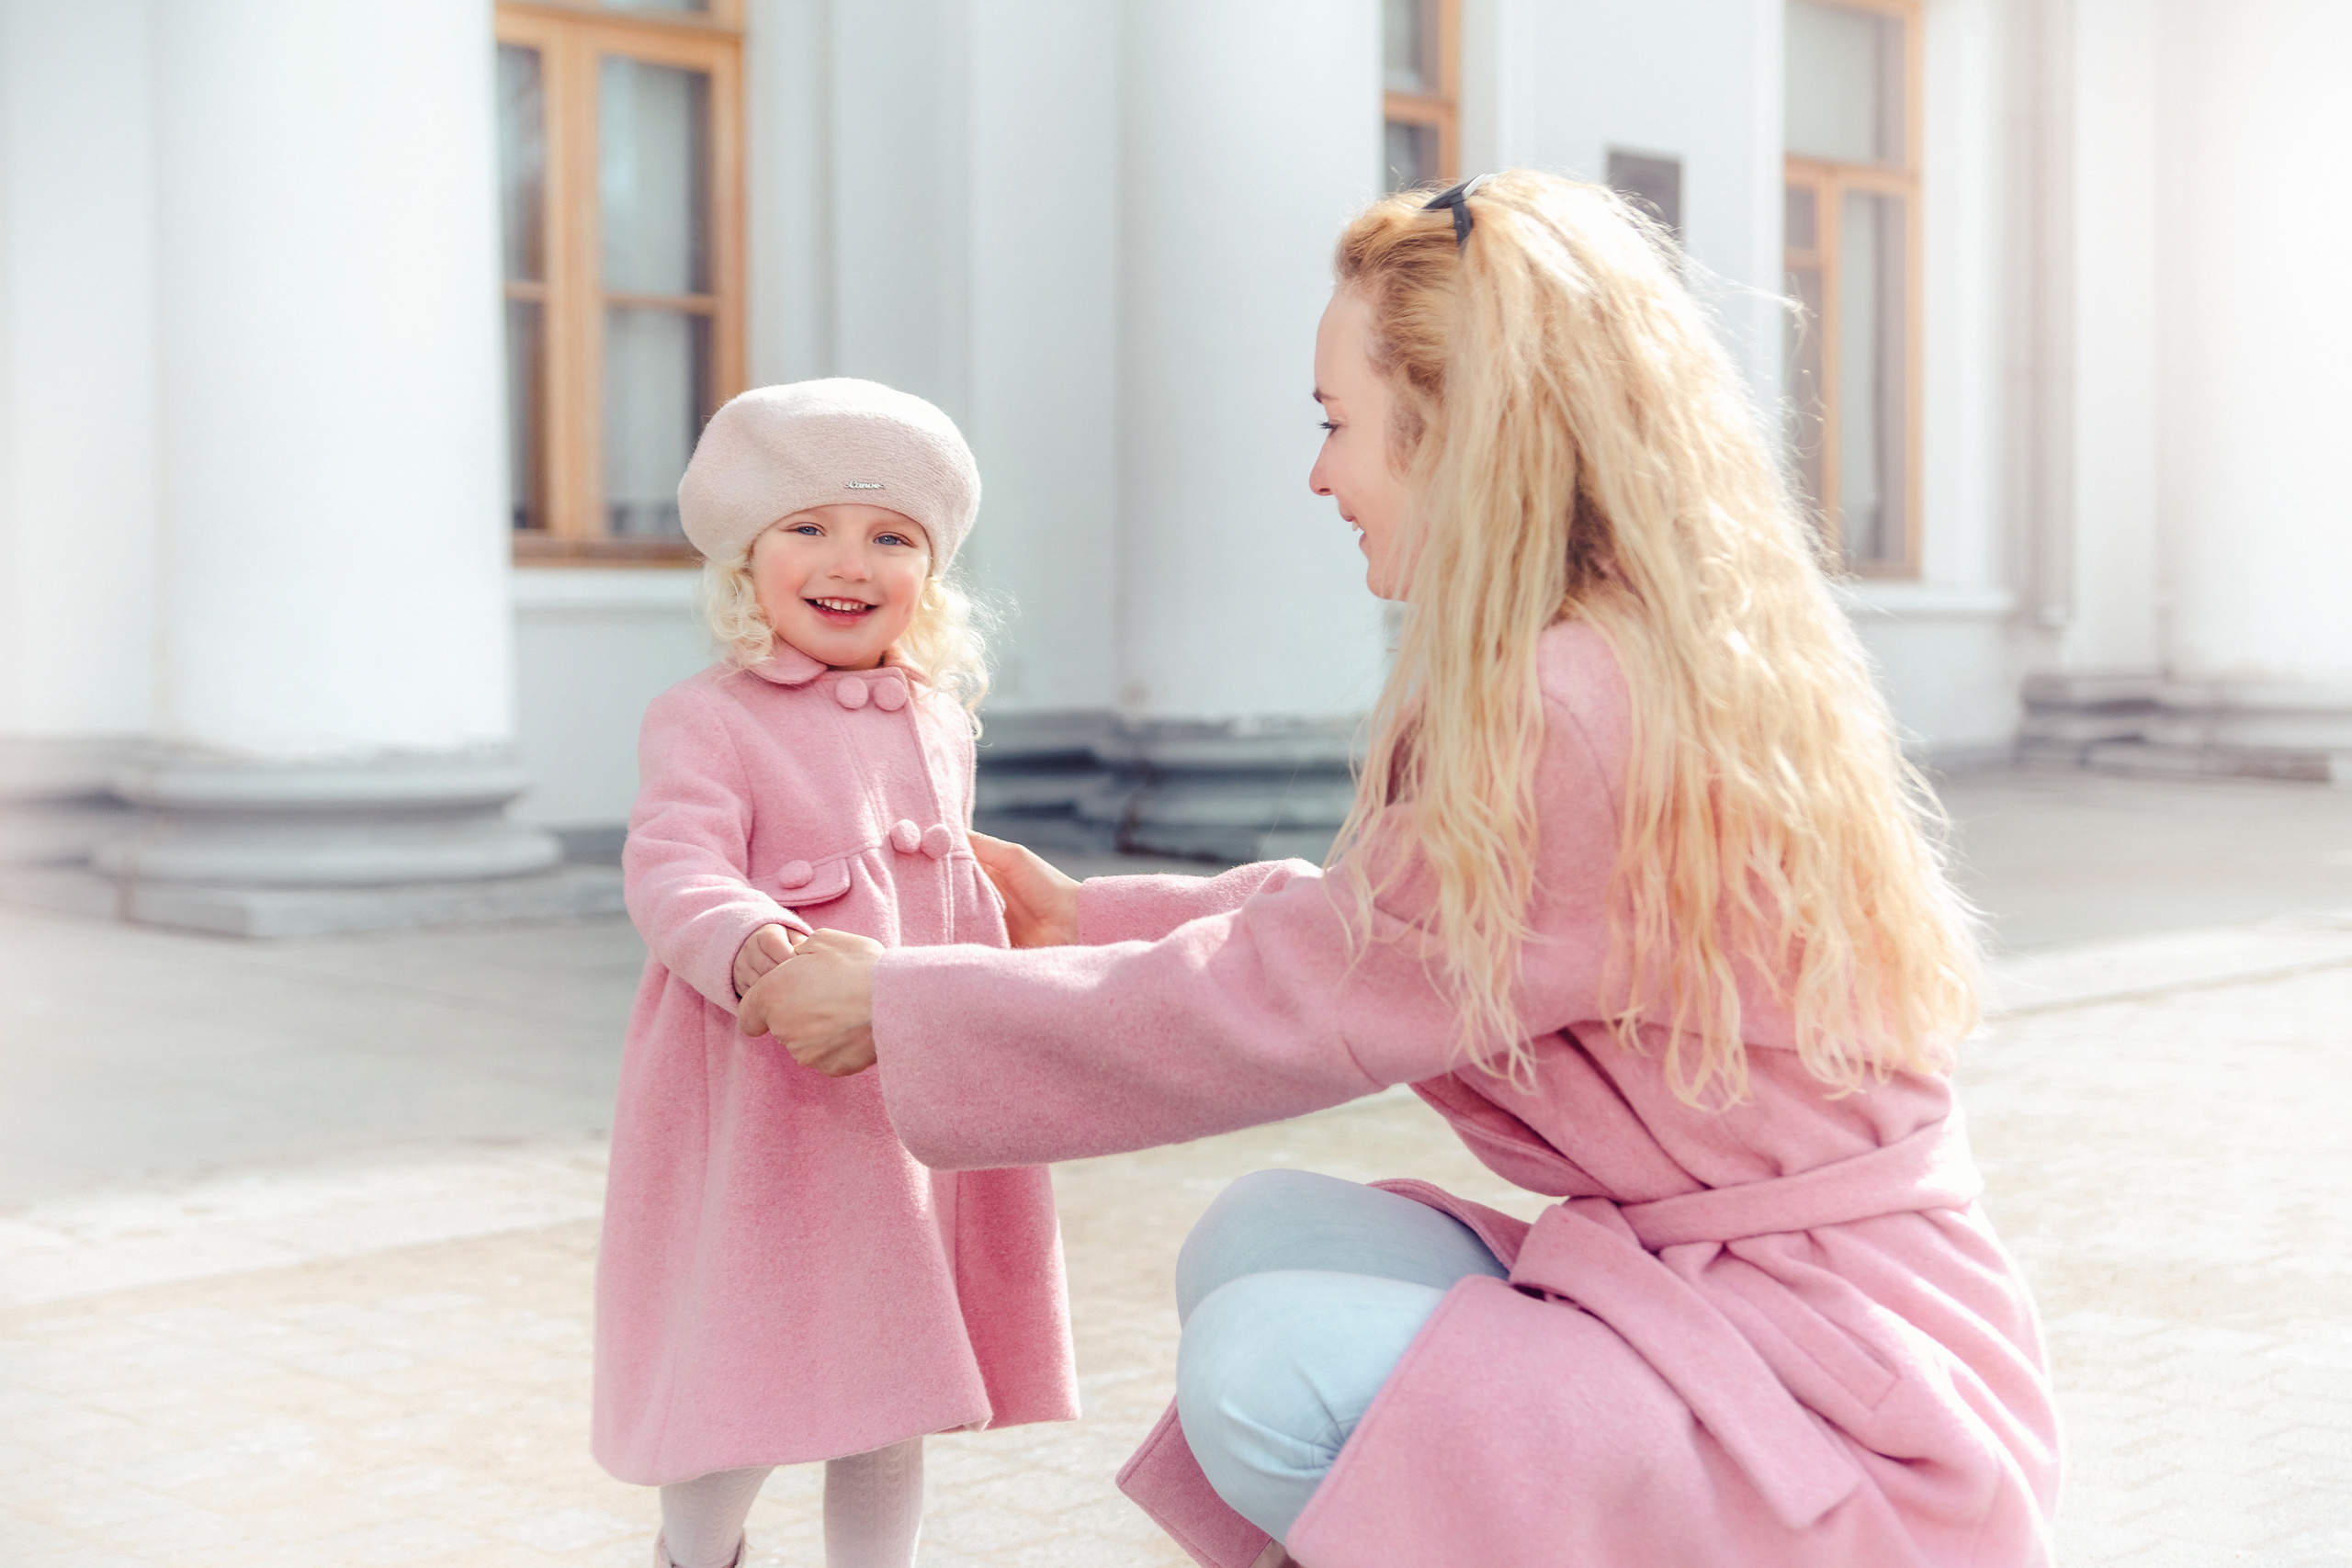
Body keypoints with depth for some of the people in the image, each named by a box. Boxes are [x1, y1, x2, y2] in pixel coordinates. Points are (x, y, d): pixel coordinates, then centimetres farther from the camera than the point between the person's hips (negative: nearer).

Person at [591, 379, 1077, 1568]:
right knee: (749, 1365, 0)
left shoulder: (938, 723, 11)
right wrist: (744, 943, -43)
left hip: (916, 1100, 6)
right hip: (766, 1101, -5)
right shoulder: (705, 721, -9)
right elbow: (673, 870, -23)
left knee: (892, 1376, 13)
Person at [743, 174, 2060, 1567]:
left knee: (1270, 1364, -19)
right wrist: (1090, 916, 22)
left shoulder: (1585, 716, -22)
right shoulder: (1639, 664, 8)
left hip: (1853, 1412, -9)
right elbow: (1362, 920, 18)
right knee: (1260, 1235, 2)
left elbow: (1288, 1001, -15)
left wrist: (898, 1007, -4)